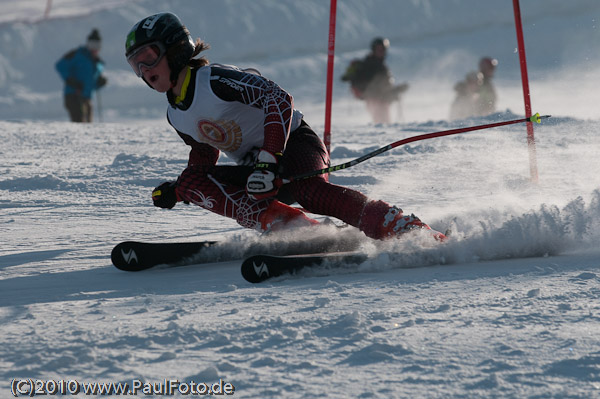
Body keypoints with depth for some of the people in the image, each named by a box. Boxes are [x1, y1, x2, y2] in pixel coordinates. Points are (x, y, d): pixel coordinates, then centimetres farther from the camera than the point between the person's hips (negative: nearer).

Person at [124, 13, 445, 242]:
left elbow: (279, 100, -26)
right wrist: (174, 191, 8)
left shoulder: (215, 80, -17)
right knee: (193, 183, -15)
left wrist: (269, 159, -35)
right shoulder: (175, 115, 9)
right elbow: (203, 156, 26)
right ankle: (292, 227, -25)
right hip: (256, 171, 8)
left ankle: (410, 231, -42)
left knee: (312, 193, -38)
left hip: (293, 145, -8)